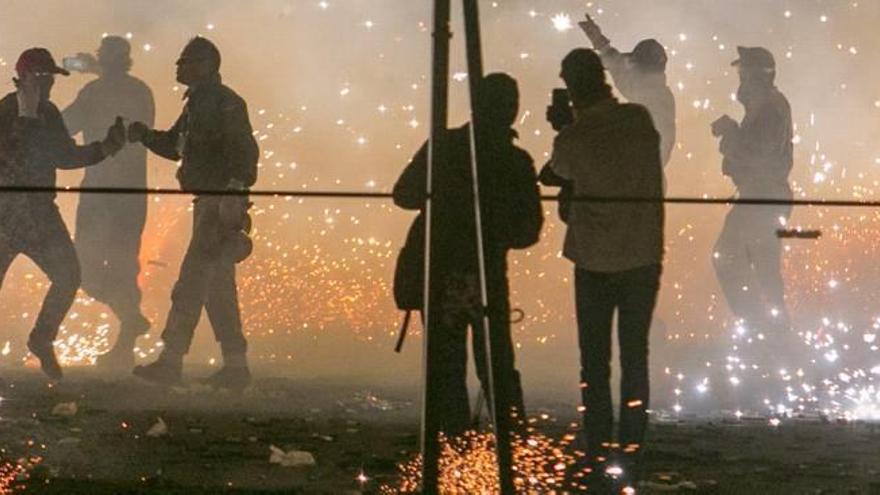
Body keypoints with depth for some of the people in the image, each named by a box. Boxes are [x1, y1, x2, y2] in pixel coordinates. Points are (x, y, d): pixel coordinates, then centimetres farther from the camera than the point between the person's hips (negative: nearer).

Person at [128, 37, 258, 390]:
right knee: (216, 286, 11)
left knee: (193, 281, -11)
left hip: (221, 205, -10)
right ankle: (235, 365, 15)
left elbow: (245, 152, -19)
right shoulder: (198, 103, 19)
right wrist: (144, 134, 5)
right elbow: (174, 146, 23)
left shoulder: (224, 103, -11)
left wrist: (232, 196, -27)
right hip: (209, 203, 10)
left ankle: (171, 360, -11)